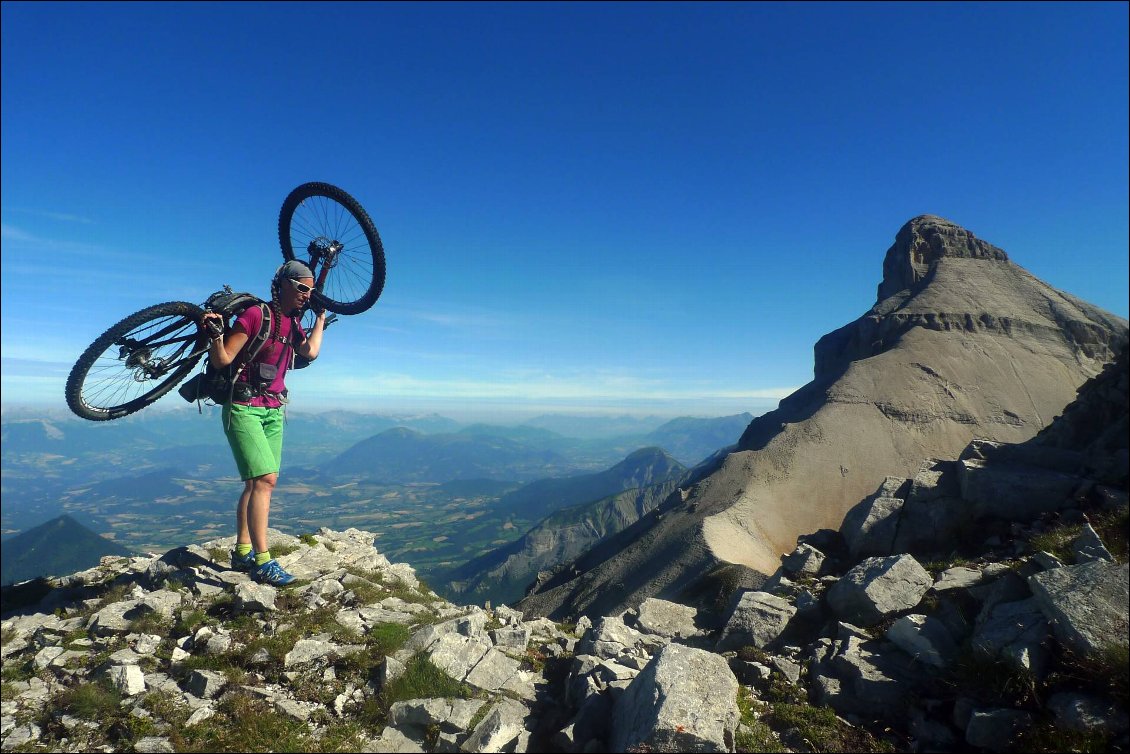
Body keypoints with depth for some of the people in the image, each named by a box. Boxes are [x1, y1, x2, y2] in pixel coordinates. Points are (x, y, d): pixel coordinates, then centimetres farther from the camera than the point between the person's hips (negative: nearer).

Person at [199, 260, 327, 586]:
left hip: (273, 410, 8)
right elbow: (222, 360, -12)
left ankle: (242, 553, 19)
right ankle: (262, 562, -14)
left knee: (258, 482, 9)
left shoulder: (293, 323, 12)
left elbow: (310, 351, -8)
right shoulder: (256, 314, -11)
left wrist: (321, 316, 4)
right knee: (265, 479, -17)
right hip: (244, 408, -8)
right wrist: (215, 333, -31)